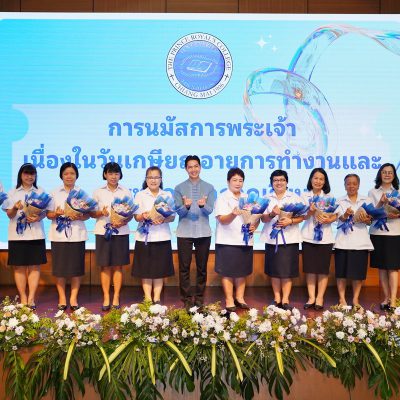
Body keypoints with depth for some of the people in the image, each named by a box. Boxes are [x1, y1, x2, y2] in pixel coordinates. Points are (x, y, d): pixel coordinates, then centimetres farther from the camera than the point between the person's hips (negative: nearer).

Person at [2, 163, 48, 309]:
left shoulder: (40, 192, 10)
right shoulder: (13, 193, 7)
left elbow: (45, 212, 6)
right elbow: (10, 215, 1)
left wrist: (38, 218, -16)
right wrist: (16, 207, -20)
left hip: (36, 234, 1)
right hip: (17, 234, 0)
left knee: (35, 266, -1)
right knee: (19, 267, 2)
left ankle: (31, 299, 2)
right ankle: (23, 299, 9)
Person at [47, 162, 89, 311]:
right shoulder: (55, 193, 8)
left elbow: (87, 215, 5)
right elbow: (48, 214, 4)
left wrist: (79, 217, -16)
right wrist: (56, 213, -17)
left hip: (77, 234, 0)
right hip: (59, 234, 0)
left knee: (76, 268, 2)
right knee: (59, 268, 2)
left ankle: (73, 299, 12)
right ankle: (62, 299, 13)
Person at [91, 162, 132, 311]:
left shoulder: (126, 192, 7)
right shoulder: (98, 192, 7)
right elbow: (92, 213, 5)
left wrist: (123, 222, -14)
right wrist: (101, 213, -16)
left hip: (121, 232, 0)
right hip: (103, 232, 0)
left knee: (118, 266, 3)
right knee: (105, 266, 3)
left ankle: (116, 298, 10)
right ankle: (106, 298, 9)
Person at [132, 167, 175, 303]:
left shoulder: (167, 195, 9)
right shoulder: (140, 195, 5)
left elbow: (173, 217, 4)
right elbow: (136, 217, -1)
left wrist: (163, 220, -17)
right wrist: (143, 216, -24)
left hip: (162, 237, 1)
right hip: (144, 237, -1)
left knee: (160, 270, 5)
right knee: (145, 270, 2)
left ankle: (157, 299, 14)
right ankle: (148, 299, 12)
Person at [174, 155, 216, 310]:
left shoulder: (209, 188, 6)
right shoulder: (179, 188, 4)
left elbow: (210, 210, -6)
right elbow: (179, 211, -5)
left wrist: (203, 205, -27)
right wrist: (186, 206, -26)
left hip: (203, 232, 1)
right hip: (184, 232, -1)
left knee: (202, 267, 8)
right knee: (184, 267, 2)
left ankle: (199, 298, 19)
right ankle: (186, 299, 12)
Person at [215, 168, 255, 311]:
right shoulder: (222, 197, -5)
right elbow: (222, 220, -16)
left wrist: (254, 226, -4)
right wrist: (233, 215, -36)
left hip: (245, 240, 6)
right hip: (227, 241, -5)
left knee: (242, 271, 11)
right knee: (228, 272, 0)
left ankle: (239, 298, 22)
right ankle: (229, 300, 8)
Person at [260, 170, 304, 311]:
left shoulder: (295, 198, 6)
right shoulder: (267, 198, 9)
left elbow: (301, 217, 2)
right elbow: (263, 219, 2)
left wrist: (290, 221, -17)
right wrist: (272, 214, -19)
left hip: (289, 238, -1)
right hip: (272, 238, 1)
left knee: (287, 270, -3)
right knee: (274, 270, 5)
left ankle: (285, 300, 4)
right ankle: (277, 298, 14)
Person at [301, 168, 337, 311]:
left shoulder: (329, 196, 8)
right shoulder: (304, 196, 6)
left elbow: (335, 215, 1)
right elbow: (304, 216, -3)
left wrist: (328, 220, -20)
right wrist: (312, 211, -24)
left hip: (325, 237, 0)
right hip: (308, 237, 0)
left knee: (323, 269, 2)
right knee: (310, 268, 2)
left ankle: (320, 298, 8)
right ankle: (311, 297, 8)